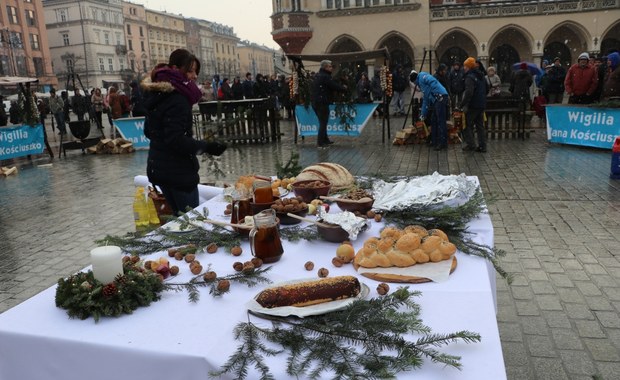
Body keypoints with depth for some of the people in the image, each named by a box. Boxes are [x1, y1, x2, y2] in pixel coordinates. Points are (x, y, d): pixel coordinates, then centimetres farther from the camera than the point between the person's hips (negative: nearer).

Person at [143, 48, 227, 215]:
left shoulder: (157, 94, 12)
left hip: (159, 168, 10)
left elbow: (149, 131, 20)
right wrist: (206, 147, -23)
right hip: (178, 172, -10)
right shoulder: (177, 99, -19)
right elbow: (176, 140, -25)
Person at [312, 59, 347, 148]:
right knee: (323, 123, -3)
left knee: (323, 122, 18)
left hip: (315, 102, 10)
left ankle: (325, 139, 26)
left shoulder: (317, 76, 15)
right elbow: (335, 86, -16)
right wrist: (344, 88, 2)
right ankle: (320, 142, -2)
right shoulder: (325, 77, -15)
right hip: (322, 103, -9)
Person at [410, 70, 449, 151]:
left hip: (440, 97, -10)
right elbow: (426, 100, 33)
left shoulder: (422, 76, 3)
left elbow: (433, 82, -16)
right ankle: (434, 141, 25)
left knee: (441, 121, -7)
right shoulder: (421, 82, 30)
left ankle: (443, 143, -3)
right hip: (436, 99, 10)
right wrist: (423, 114, 35)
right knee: (434, 121, 17)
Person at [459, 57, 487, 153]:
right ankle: (482, 146, 12)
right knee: (480, 125, 12)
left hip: (472, 106, -9)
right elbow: (486, 90, 24)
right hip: (482, 105, 9)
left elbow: (468, 93, -26)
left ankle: (470, 144, 1)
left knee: (467, 125, 3)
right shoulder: (481, 76, 15)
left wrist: (461, 104, -22)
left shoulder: (470, 77, -15)